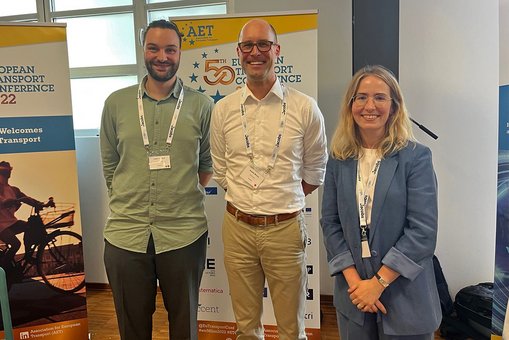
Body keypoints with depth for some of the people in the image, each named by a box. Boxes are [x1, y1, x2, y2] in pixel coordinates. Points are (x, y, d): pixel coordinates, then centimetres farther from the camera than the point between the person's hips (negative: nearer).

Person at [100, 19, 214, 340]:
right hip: (125, 233, 2)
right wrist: (127, 203, 5)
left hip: (184, 233, -1)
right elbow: (110, 163, 10)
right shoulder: (116, 103, 3)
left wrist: (185, 198, 3)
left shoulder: (202, 105, -1)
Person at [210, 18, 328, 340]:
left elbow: (315, 171, 5)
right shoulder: (223, 109, 1)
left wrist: (281, 201, 4)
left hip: (285, 228, -2)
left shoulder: (304, 107, -6)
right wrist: (247, 199, 6)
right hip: (237, 227, 2)